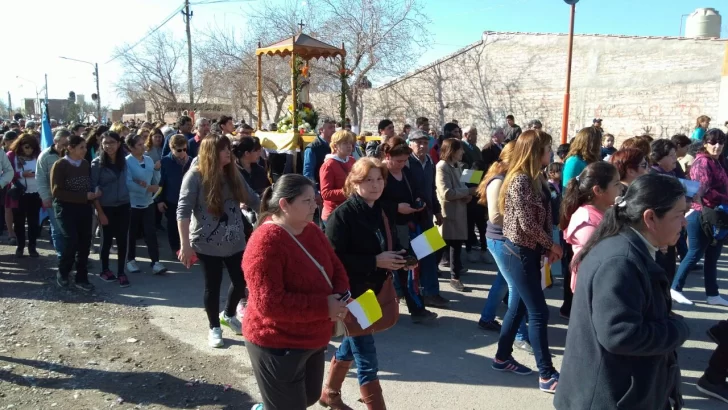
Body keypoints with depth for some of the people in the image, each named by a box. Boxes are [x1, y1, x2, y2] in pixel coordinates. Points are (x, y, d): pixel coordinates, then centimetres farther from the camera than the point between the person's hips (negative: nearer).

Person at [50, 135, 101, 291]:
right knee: (72, 240, -15)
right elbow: (57, 191, -13)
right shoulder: (59, 165, -9)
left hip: (84, 208, 5)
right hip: (66, 208, -5)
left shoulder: (86, 164, 5)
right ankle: (62, 273, 10)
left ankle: (81, 278, 16)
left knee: (84, 243, 4)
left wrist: (94, 194, -11)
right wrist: (84, 197, -19)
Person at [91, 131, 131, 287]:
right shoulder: (97, 163, -9)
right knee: (107, 240, 7)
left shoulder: (123, 161, 1)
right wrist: (100, 212, -11)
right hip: (106, 208, -3)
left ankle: (121, 273, 14)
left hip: (123, 206, 3)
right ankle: (105, 270, 26)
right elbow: (92, 189, -9)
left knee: (122, 240, 4)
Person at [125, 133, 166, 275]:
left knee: (151, 232, 0)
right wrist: (148, 188, -18)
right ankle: (130, 260, 25)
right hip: (132, 203, -4)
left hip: (148, 202, 4)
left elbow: (156, 182, 7)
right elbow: (128, 183, -19)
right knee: (131, 233, 10)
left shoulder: (149, 160, 5)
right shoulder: (126, 162, -10)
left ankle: (155, 262, 1)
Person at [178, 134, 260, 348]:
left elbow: (253, 200, 10)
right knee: (213, 285, 8)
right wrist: (185, 244, -19)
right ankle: (214, 327, 29)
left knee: (241, 281, 9)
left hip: (235, 242, 5)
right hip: (207, 244, -5)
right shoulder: (196, 175, -12)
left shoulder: (233, 174, 3)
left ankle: (228, 315, 38)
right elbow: (183, 211, -14)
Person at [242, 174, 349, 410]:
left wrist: (340, 296, -12)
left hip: (313, 340, 9)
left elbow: (335, 269, 10)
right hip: (277, 345, -9)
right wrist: (324, 307, -26)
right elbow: (269, 303, -30)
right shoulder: (266, 242, -25)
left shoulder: (312, 231, 3)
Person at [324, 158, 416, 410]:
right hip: (352, 293, -8)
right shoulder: (342, 215, -19)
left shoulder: (385, 211, 3)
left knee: (352, 344, 23)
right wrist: (375, 261, -25)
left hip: (376, 290, 8)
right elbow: (334, 258, -23)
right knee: (366, 356, -1)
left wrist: (403, 258, -5)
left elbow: (391, 244, 16)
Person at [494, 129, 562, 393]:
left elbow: (542, 217, 11)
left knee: (519, 305, 16)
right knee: (538, 312, -4)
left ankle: (502, 358, 29)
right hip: (520, 251, -9)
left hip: (530, 250, 9)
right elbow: (527, 224, -22)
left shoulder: (535, 179, 9)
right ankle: (547, 375, 4)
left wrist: (548, 247, 0)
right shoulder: (520, 181, -19)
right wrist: (552, 244, -10)